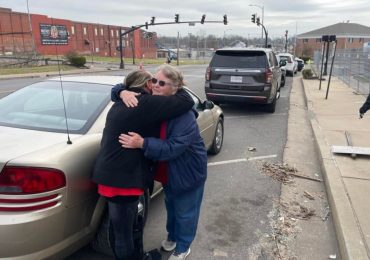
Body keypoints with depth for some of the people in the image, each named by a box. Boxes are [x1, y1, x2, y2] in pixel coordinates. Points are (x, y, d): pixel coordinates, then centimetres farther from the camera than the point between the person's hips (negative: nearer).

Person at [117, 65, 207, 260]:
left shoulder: (184, 114, -32)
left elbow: (173, 147, -38)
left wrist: (142, 143, -47)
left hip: (189, 170, -6)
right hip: (168, 170, 6)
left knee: (185, 211, 14)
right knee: (170, 205, 28)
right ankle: (172, 236, 54)